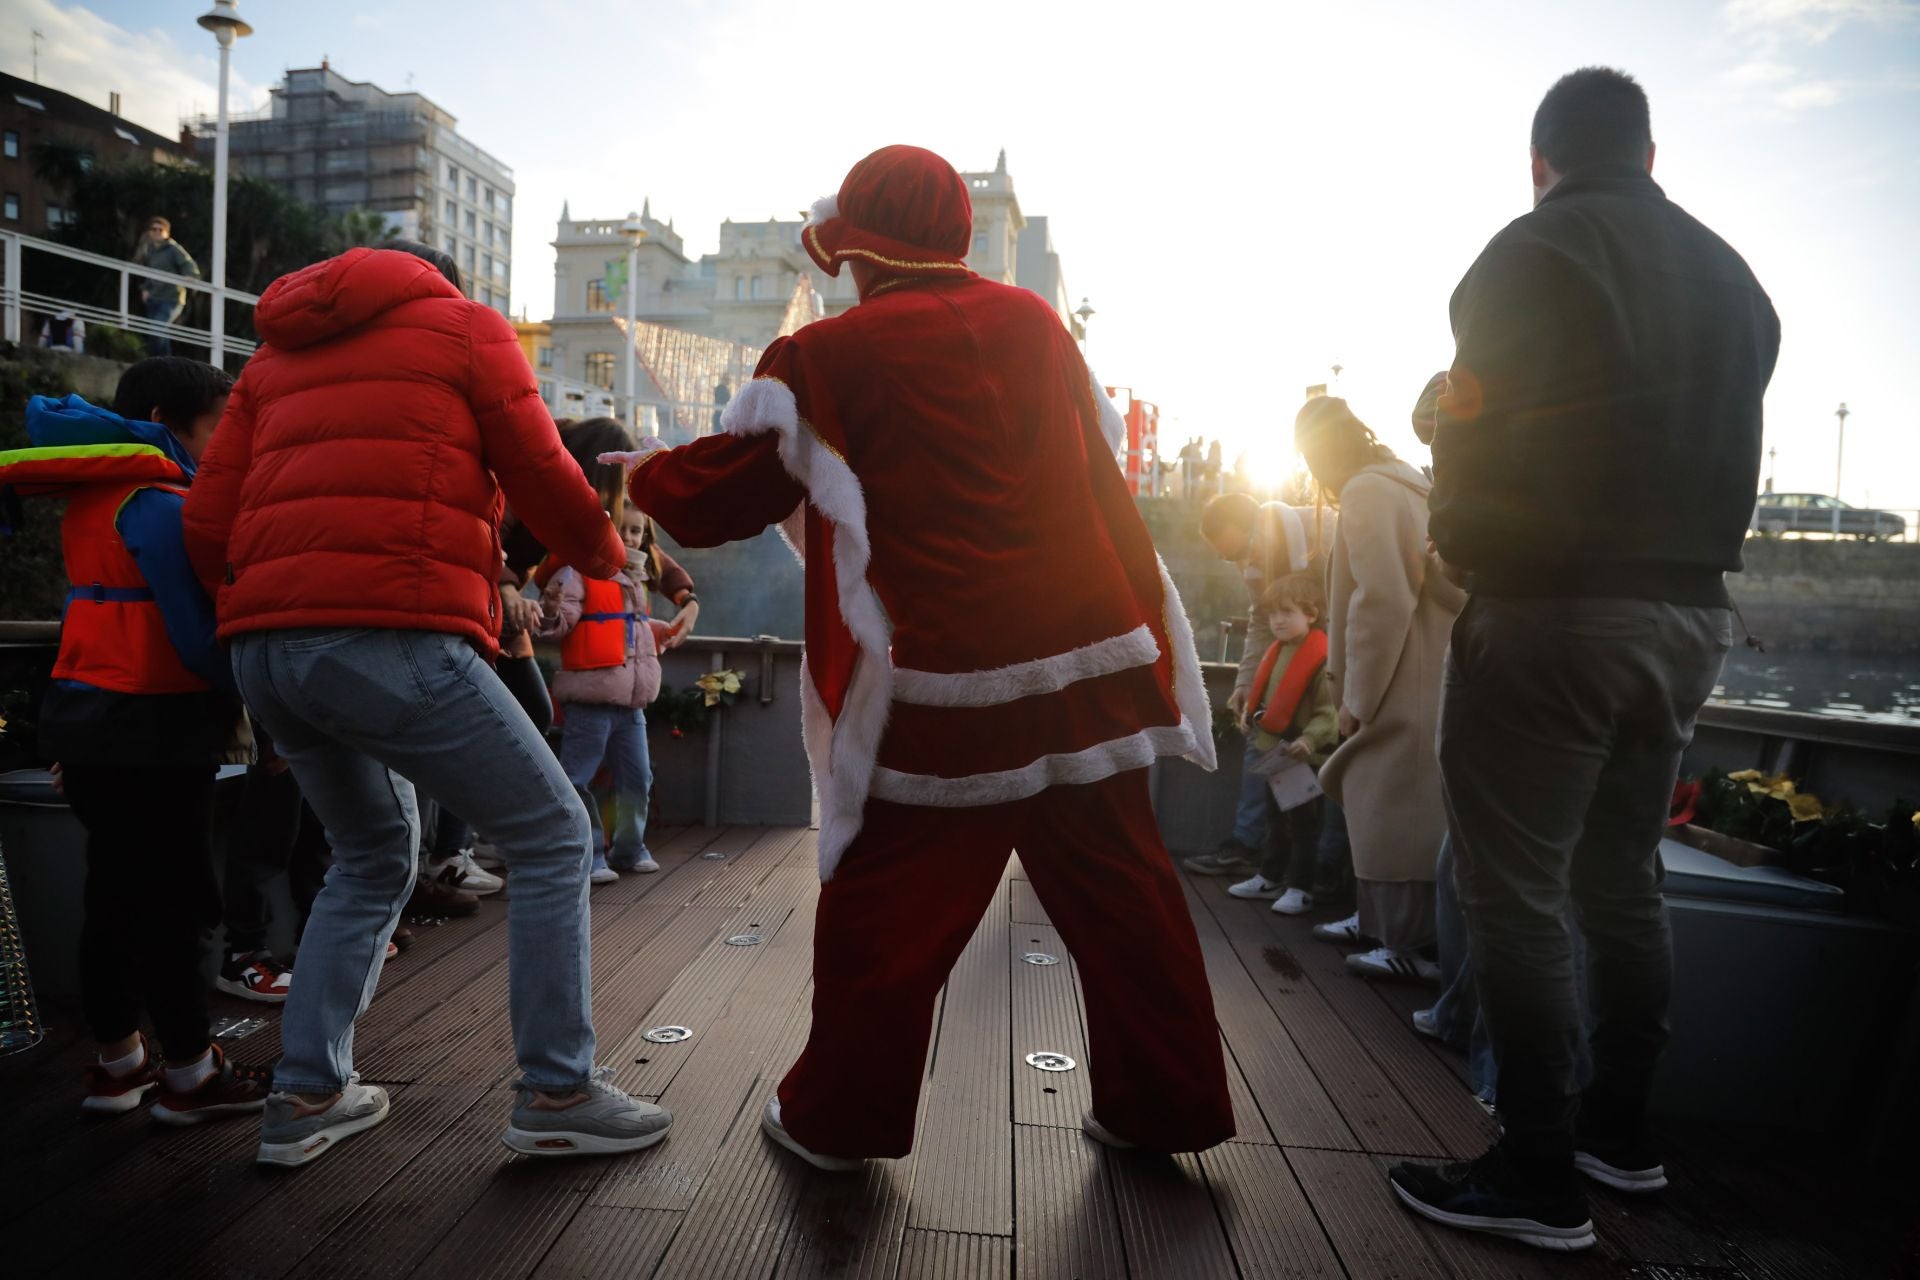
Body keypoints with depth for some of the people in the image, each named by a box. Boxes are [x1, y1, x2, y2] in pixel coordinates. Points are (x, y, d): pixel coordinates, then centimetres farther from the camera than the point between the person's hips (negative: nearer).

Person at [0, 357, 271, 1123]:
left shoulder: (99, 493, 9)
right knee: (169, 903, 0)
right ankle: (191, 1078, 11)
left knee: (116, 894, 17)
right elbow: (197, 636, -22)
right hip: (151, 731, -9)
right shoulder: (160, 504, -17)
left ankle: (116, 1065, 30)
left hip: (90, 718, 9)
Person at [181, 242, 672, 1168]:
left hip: (262, 647, 7)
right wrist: (606, 553, 26)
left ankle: (306, 1096, 26)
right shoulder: (464, 327, 11)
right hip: (394, 637, -7)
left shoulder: (277, 355, 26)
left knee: (373, 859, 25)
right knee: (552, 839, 6)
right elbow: (544, 483, 6)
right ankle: (555, 1095, 9)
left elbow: (206, 530, 16)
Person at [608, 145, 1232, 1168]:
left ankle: (837, 1119, 24)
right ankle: (1162, 1104, 28)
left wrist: (646, 475, 21)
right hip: (1097, 659, 5)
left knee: (884, 908, 10)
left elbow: (721, 497, 1)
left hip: (949, 684, -5)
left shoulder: (829, 359, -5)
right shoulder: (1037, 323, 9)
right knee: (1119, 890, 14)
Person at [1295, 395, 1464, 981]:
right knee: (1374, 802, 17)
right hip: (1408, 685, 9)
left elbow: (1382, 602, -20)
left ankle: (1411, 948, 8)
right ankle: (1376, 920, 29)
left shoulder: (1367, 492, -12)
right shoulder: (1403, 483, 16)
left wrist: (1357, 698, -12)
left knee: (1394, 812, -1)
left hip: (1402, 691, -9)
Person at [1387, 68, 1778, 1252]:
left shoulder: (1536, 250, -7)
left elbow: (1472, 436, -12)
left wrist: (1463, 553, 3)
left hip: (1554, 611, -8)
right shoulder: (1732, 275, 17)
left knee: (1519, 900, -2)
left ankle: (1542, 1179, 4)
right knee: (1625, 885, 17)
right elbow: (1735, 450, 18)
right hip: (1690, 614, 8)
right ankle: (1622, 1132, 28)